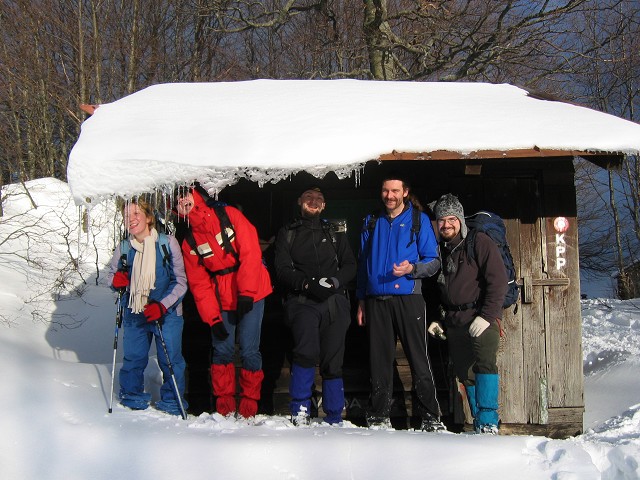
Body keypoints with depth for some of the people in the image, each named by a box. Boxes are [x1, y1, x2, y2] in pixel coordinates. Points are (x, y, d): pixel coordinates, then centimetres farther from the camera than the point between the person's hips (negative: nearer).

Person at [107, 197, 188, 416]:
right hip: (134, 315, 3)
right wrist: (115, 280, -10)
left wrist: (162, 306, -20)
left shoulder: (167, 243, -9)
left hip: (166, 314, -3)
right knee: (133, 359, 10)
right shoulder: (123, 248, 0)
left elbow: (180, 282, -8)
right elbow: (111, 275, 15)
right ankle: (132, 398, 31)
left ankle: (172, 403, 18)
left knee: (170, 360, 0)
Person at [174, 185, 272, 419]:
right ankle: (224, 403, 15)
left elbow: (250, 252, -13)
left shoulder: (229, 215, -7)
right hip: (221, 300, 3)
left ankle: (249, 403, 11)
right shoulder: (189, 241, 4)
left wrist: (246, 292, -19)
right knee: (222, 350, 1)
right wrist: (213, 318, -7)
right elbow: (199, 284, 2)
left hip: (251, 295, -3)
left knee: (249, 350, -4)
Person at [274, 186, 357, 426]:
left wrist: (334, 281, -9)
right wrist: (308, 283, -15)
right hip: (302, 301, -2)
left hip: (334, 302, 2)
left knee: (332, 361, 2)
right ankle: (300, 410, -16)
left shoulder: (334, 233, 21)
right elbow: (283, 270, 2)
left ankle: (334, 418, 12)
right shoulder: (287, 234, 14)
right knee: (306, 351, -25)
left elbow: (349, 265, 12)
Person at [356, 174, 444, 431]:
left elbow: (434, 261, 2)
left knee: (419, 359, -5)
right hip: (376, 301, 3)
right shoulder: (372, 223, 16)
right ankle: (379, 416, 13)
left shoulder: (418, 220, 5)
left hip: (407, 298, -3)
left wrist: (412, 269, -18)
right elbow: (362, 264, 19)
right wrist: (361, 300, 14)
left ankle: (430, 417, 1)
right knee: (379, 361, 6)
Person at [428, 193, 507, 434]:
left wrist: (487, 317, -18)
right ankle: (478, 420, 16)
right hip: (454, 321, 6)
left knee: (485, 364, -21)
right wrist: (435, 318, 14)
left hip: (481, 317, -6)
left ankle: (488, 422, -19)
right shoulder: (439, 249, 14)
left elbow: (498, 281, -11)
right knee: (465, 373, 6)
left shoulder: (479, 242, -4)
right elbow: (434, 289, 25)